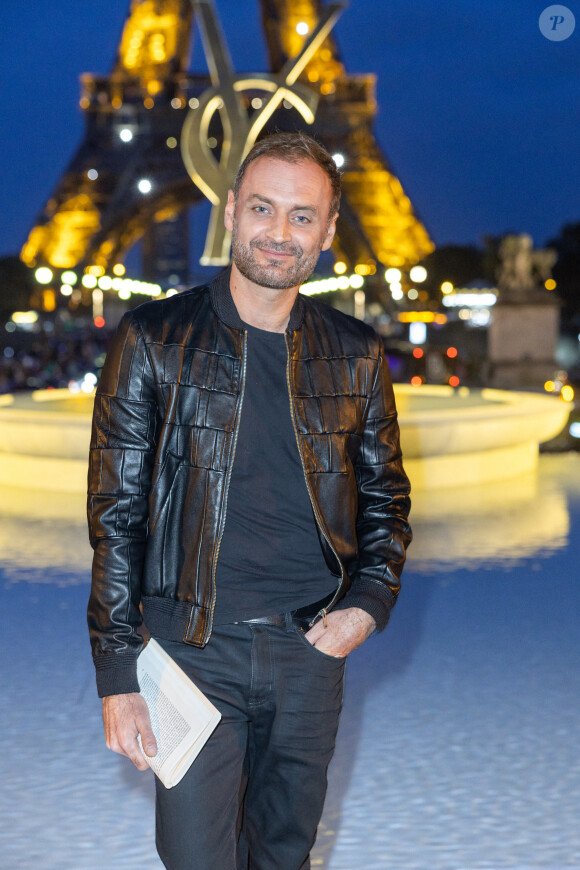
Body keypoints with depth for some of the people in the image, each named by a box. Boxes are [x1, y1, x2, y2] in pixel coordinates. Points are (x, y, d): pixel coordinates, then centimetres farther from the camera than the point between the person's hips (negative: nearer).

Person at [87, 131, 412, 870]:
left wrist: (369, 603, -4)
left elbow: (386, 498, 14)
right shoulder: (155, 341, -5)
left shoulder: (356, 357, 3)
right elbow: (116, 514, -4)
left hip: (312, 647, 3)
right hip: (197, 648, -2)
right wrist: (118, 674, -8)